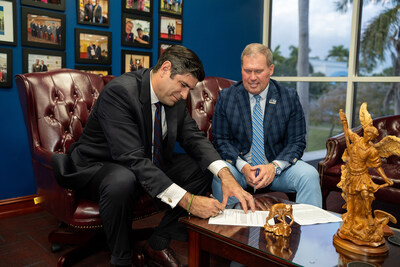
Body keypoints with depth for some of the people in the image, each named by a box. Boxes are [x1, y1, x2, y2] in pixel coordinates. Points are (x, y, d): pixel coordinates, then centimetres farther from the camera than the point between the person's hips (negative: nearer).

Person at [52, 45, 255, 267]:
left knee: (202, 169, -6)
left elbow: (194, 137, -4)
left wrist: (226, 175, -24)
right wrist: (187, 200, -40)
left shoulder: (175, 98, -5)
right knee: (121, 181, -40)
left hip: (147, 163, 7)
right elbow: (132, 159, -36)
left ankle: (158, 244, 3)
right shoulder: (119, 91, -29)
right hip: (99, 166, -7)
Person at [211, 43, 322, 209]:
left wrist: (274, 167, -19)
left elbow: (297, 142, 0)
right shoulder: (226, 97, 2)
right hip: (239, 164, 0)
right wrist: (243, 167, -18)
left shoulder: (289, 98, 1)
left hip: (277, 166, 1)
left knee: (310, 175, -26)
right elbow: (221, 140, 0)